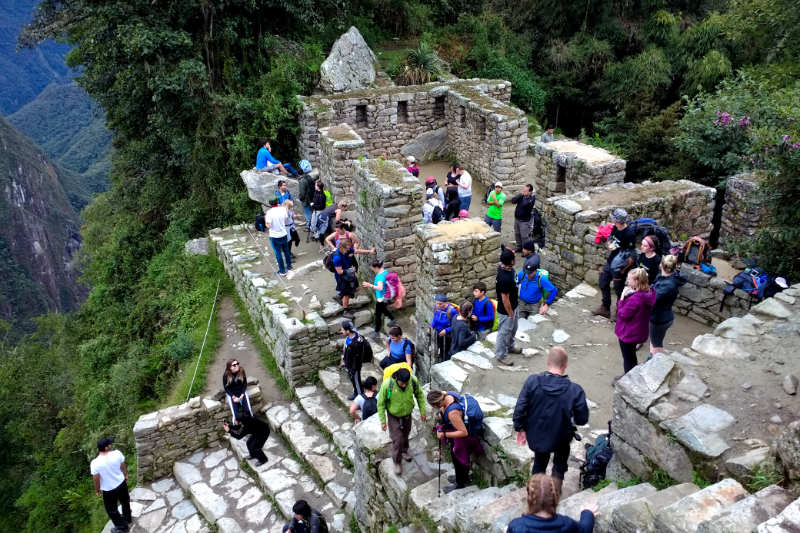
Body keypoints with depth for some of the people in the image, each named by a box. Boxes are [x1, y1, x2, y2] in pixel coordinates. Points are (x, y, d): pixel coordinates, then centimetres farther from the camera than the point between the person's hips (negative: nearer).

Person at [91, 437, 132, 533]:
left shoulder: (95, 463, -30)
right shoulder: (117, 453, -25)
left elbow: (96, 479, -16)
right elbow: (123, 467, -7)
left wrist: (97, 490, 4)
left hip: (109, 490, -3)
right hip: (122, 483, 3)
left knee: (111, 509, 23)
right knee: (125, 501, 30)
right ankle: (128, 519, 53)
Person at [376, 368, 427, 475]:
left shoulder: (413, 380, -27)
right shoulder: (387, 385, -35)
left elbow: (419, 394, -6)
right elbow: (381, 403, -19)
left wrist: (422, 411, -1)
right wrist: (383, 421, -15)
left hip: (407, 414, 3)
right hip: (394, 416, -3)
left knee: (405, 434, 26)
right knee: (397, 439, -1)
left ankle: (404, 451, 55)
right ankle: (397, 462, 24)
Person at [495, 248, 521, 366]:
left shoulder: (503, 266, -12)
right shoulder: (505, 278, -38)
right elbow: (505, 299, -28)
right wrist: (510, 313, -18)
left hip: (513, 306, 9)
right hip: (506, 310, -9)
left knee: (512, 329, 29)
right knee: (504, 332, 11)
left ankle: (510, 346, 52)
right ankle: (500, 355, 30)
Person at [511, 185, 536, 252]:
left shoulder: (532, 197, -15)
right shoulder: (522, 195, 2)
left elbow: (525, 205, -30)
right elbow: (513, 201, -9)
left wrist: (525, 196, -18)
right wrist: (521, 194, -16)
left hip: (525, 221, -7)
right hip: (517, 218, 7)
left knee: (524, 236, -2)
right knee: (517, 234, 18)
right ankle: (519, 247, 35)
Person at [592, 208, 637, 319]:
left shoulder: (630, 234, -26)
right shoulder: (615, 229, -2)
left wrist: (624, 269, -22)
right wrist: (609, 244, -11)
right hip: (610, 261, 9)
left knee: (618, 289, 7)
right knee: (603, 283, 20)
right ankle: (605, 308, 38)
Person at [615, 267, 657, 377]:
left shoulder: (635, 298, -35)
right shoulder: (648, 293, -6)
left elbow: (623, 314, -25)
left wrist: (622, 297, -21)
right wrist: (628, 295, -10)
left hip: (628, 334, -9)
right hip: (638, 332, 9)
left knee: (628, 358, 13)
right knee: (631, 356, 29)